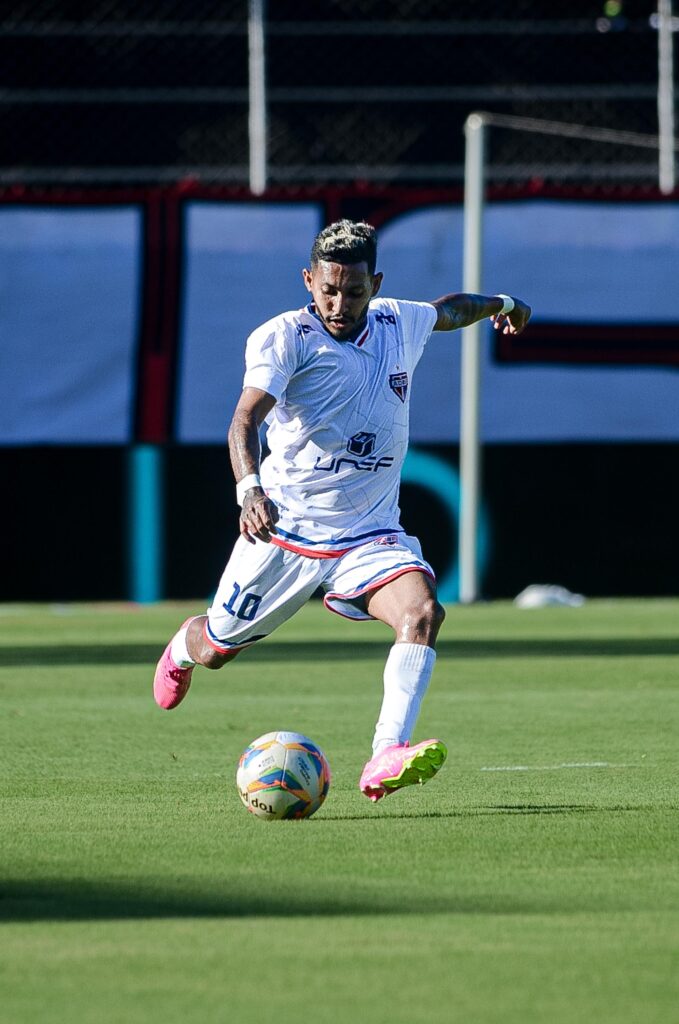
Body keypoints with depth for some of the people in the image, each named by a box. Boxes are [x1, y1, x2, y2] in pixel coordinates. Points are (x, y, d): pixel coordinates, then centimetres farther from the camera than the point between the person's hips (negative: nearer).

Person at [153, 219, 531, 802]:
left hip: (370, 536, 3)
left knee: (422, 611, -27)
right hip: (285, 530, -3)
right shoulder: (285, 337, -14)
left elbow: (450, 310, 29)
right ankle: (185, 645, 53)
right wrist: (250, 488, -47)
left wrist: (501, 304, 46)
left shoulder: (401, 324, 3)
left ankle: (386, 760, -38)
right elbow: (246, 418, -29)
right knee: (216, 651, 13)